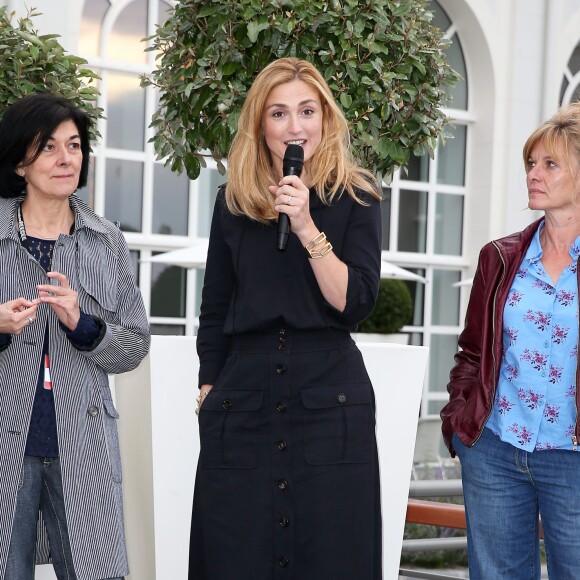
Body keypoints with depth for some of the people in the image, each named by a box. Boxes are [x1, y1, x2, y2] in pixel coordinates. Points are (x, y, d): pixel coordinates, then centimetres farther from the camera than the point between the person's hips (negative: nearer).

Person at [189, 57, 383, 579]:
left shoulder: (355, 197, 2)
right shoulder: (235, 201, 10)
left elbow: (355, 303, -7)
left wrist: (307, 228, -16)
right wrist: (208, 389, 8)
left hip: (329, 398, -2)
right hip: (242, 397, 2)